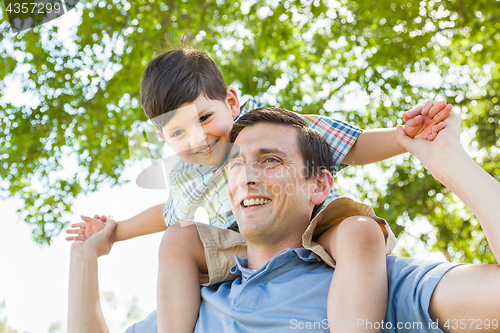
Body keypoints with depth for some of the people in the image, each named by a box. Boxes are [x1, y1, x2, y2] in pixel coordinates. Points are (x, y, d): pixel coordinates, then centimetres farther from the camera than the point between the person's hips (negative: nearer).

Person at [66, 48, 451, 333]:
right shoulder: (186, 179, 4)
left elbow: (355, 148, -9)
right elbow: (169, 213, 28)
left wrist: (405, 137, -26)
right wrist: (115, 231, 28)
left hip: (323, 233, -4)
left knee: (360, 230, -39)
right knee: (178, 240, -11)